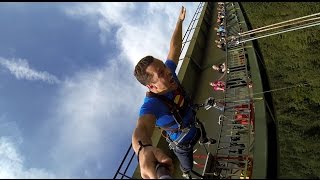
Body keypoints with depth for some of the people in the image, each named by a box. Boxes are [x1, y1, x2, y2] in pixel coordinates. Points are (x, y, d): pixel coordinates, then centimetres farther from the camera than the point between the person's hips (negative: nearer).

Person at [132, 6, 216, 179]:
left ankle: (204, 141, 78)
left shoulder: (168, 73, -26)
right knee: (188, 166, 25)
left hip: (194, 124, 6)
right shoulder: (151, 104, -45)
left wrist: (180, 20, -10)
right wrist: (144, 150, -87)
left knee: (203, 132, 40)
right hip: (183, 142, -6)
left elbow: (175, 46, -14)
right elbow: (141, 128, -65)